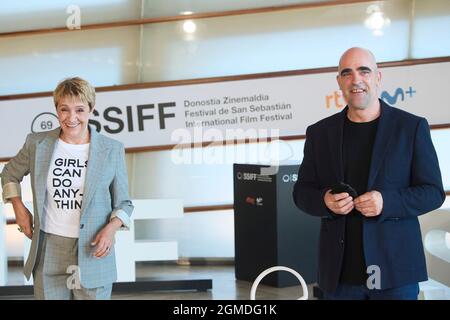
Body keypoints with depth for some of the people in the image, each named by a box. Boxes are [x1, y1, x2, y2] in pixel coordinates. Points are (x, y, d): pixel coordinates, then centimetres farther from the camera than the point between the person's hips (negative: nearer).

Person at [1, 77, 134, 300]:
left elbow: (123, 203, 5)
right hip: (48, 251, 1)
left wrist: (111, 228, -14)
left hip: (92, 251, -1)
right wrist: (19, 208, 7)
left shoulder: (112, 150, -2)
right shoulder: (37, 144, 1)